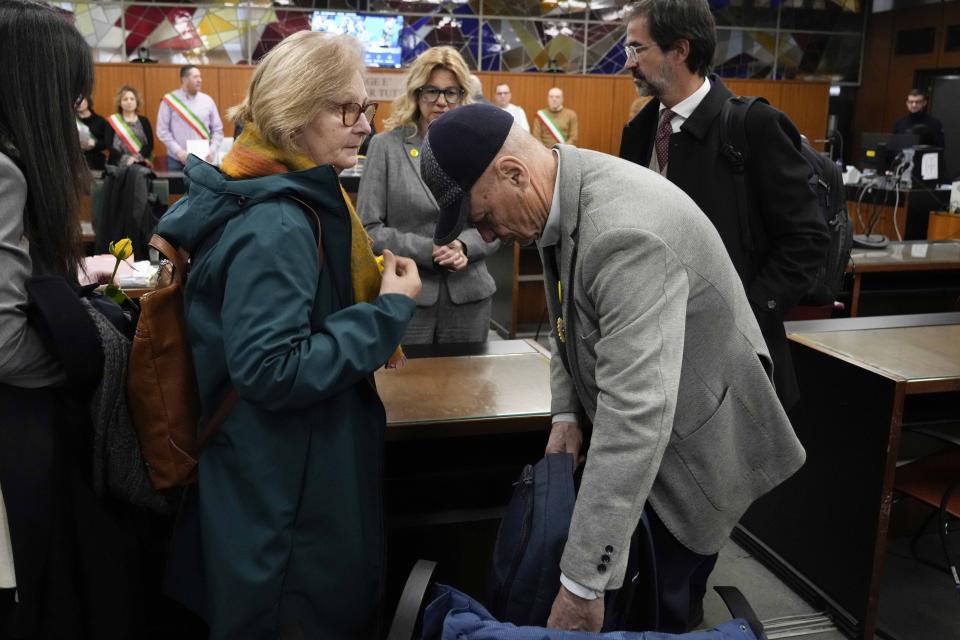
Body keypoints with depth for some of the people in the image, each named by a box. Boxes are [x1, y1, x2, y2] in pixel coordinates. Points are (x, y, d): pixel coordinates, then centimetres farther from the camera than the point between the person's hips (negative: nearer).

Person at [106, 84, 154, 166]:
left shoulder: (144, 121, 11)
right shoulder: (113, 121, 7)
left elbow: (150, 144, 2)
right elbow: (109, 145, -1)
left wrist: (137, 158, -14)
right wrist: (125, 159, -15)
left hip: (140, 165, 1)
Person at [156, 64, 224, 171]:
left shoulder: (207, 100, 8)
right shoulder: (170, 100, 1)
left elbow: (218, 130, 10)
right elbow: (162, 130, -1)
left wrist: (212, 151, -4)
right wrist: (178, 151, -12)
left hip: (203, 160, 2)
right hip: (177, 160, -2)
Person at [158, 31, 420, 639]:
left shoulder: (299, 197, 6)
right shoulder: (275, 225, -26)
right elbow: (271, 372, -29)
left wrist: (378, 293, 3)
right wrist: (391, 312, -23)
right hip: (285, 488, -10)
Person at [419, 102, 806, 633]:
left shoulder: (626, 232, -35)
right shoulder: (561, 197, -6)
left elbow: (637, 415, -39)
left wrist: (583, 582, -35)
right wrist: (566, 411, -2)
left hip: (692, 444, -8)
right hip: (635, 438, 8)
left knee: (655, 610, 4)